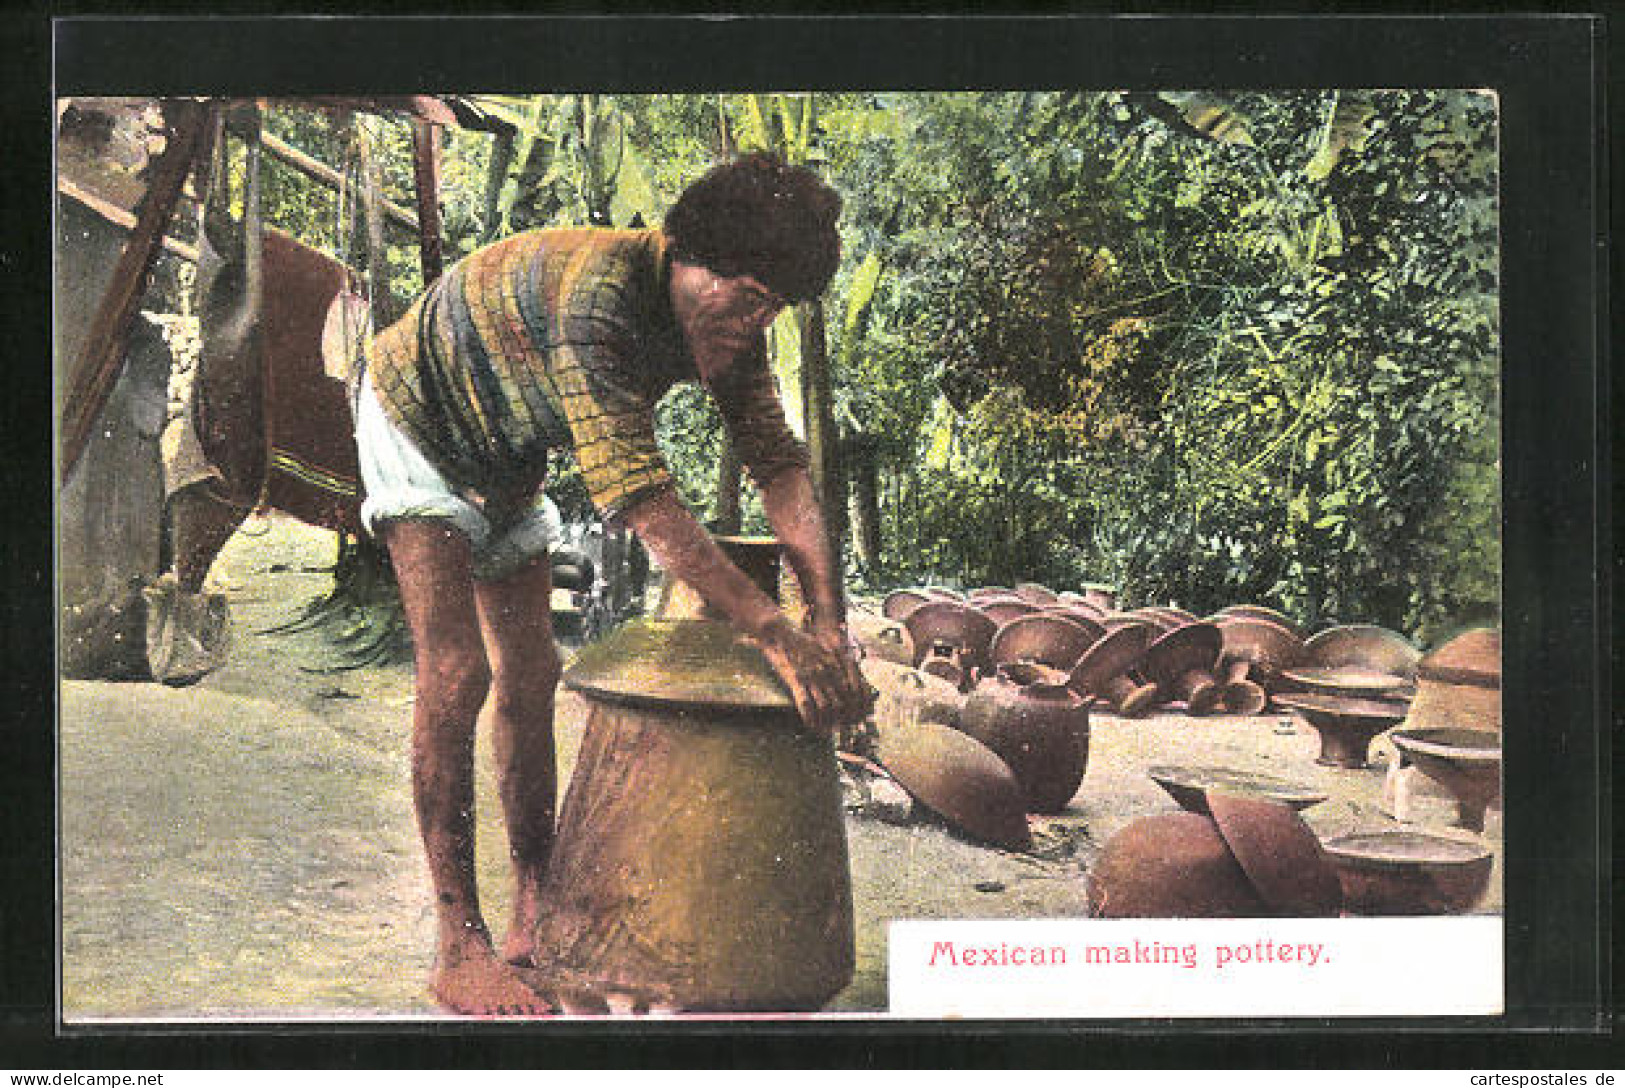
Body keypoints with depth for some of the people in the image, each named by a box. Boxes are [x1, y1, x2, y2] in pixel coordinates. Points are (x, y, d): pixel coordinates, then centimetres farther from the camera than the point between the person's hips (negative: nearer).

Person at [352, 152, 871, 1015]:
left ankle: (535, 914, 15)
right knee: (454, 673, -17)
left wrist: (830, 626, -29)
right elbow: (636, 493, -45)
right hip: (418, 421, -8)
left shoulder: (728, 322, -16)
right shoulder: (599, 293, -41)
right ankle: (459, 948, -14)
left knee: (528, 674, 6)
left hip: (508, 454, 8)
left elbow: (779, 464, -16)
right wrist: (771, 632, -48)